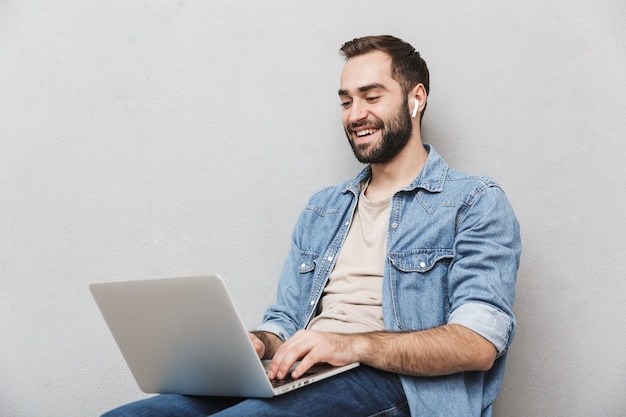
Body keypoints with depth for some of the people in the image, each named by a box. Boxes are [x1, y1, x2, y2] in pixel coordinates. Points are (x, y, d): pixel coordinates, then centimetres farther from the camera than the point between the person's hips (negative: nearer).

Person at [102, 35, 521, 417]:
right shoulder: (321, 210, 23)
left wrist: (355, 345, -23)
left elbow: (479, 343, -11)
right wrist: (257, 344, -4)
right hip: (295, 380, 6)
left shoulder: (475, 202, 3)